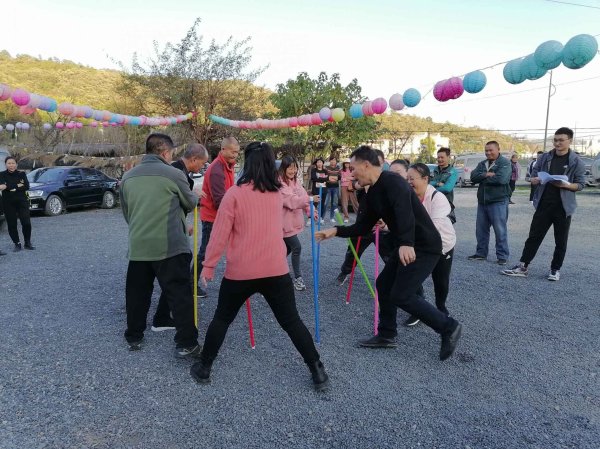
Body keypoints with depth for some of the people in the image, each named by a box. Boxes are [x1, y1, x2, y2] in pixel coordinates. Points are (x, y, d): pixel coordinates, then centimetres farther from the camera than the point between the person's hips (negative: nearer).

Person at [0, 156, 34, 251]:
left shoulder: (21, 174, 4)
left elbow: (27, 186, -10)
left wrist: (9, 187, -13)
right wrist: (18, 185, -16)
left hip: (22, 201, 0)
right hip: (8, 203, 0)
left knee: (26, 223, -5)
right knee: (11, 225, 2)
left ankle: (27, 243, 11)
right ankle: (17, 244, 13)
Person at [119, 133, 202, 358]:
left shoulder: (128, 177, 8)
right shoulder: (173, 174, -7)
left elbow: (126, 212, 17)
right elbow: (190, 203, 7)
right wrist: (195, 197, 30)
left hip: (138, 246, 5)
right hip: (169, 246, -5)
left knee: (137, 293, 18)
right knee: (179, 295, 1)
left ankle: (133, 337, 31)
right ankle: (186, 344, 5)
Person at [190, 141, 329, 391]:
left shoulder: (235, 193, -8)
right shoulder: (277, 194, 7)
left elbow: (220, 234, -8)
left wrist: (208, 266, 1)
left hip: (240, 271, -2)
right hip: (276, 270, 3)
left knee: (222, 319, 17)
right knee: (291, 321, 11)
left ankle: (204, 368, 28)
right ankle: (317, 370, 15)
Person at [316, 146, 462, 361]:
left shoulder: (392, 182, -20)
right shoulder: (372, 194, 10)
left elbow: (405, 211, -37)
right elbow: (362, 226, 14)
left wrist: (406, 243, -49)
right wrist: (336, 231, 6)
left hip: (424, 246, -10)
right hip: (405, 246, 10)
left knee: (401, 295, -9)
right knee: (384, 284, 14)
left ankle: (448, 328, 7)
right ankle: (387, 335, 28)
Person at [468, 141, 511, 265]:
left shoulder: (504, 162, -6)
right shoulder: (482, 164, 14)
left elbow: (501, 178, -21)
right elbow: (473, 177, 0)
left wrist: (482, 178, -8)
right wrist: (486, 174, -17)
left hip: (498, 201, -6)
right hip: (482, 201, 7)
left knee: (500, 230, -3)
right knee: (481, 229, 11)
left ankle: (502, 256, 6)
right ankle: (481, 253, 23)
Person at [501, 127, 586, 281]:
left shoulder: (577, 162, -3)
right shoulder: (544, 157, 5)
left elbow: (581, 184, -2)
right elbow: (534, 176, 11)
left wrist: (566, 185, -22)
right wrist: (535, 180, -12)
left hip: (563, 207, -2)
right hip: (543, 204, 2)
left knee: (561, 241, 8)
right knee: (534, 236, 4)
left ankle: (555, 269, 21)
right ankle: (523, 266, 9)